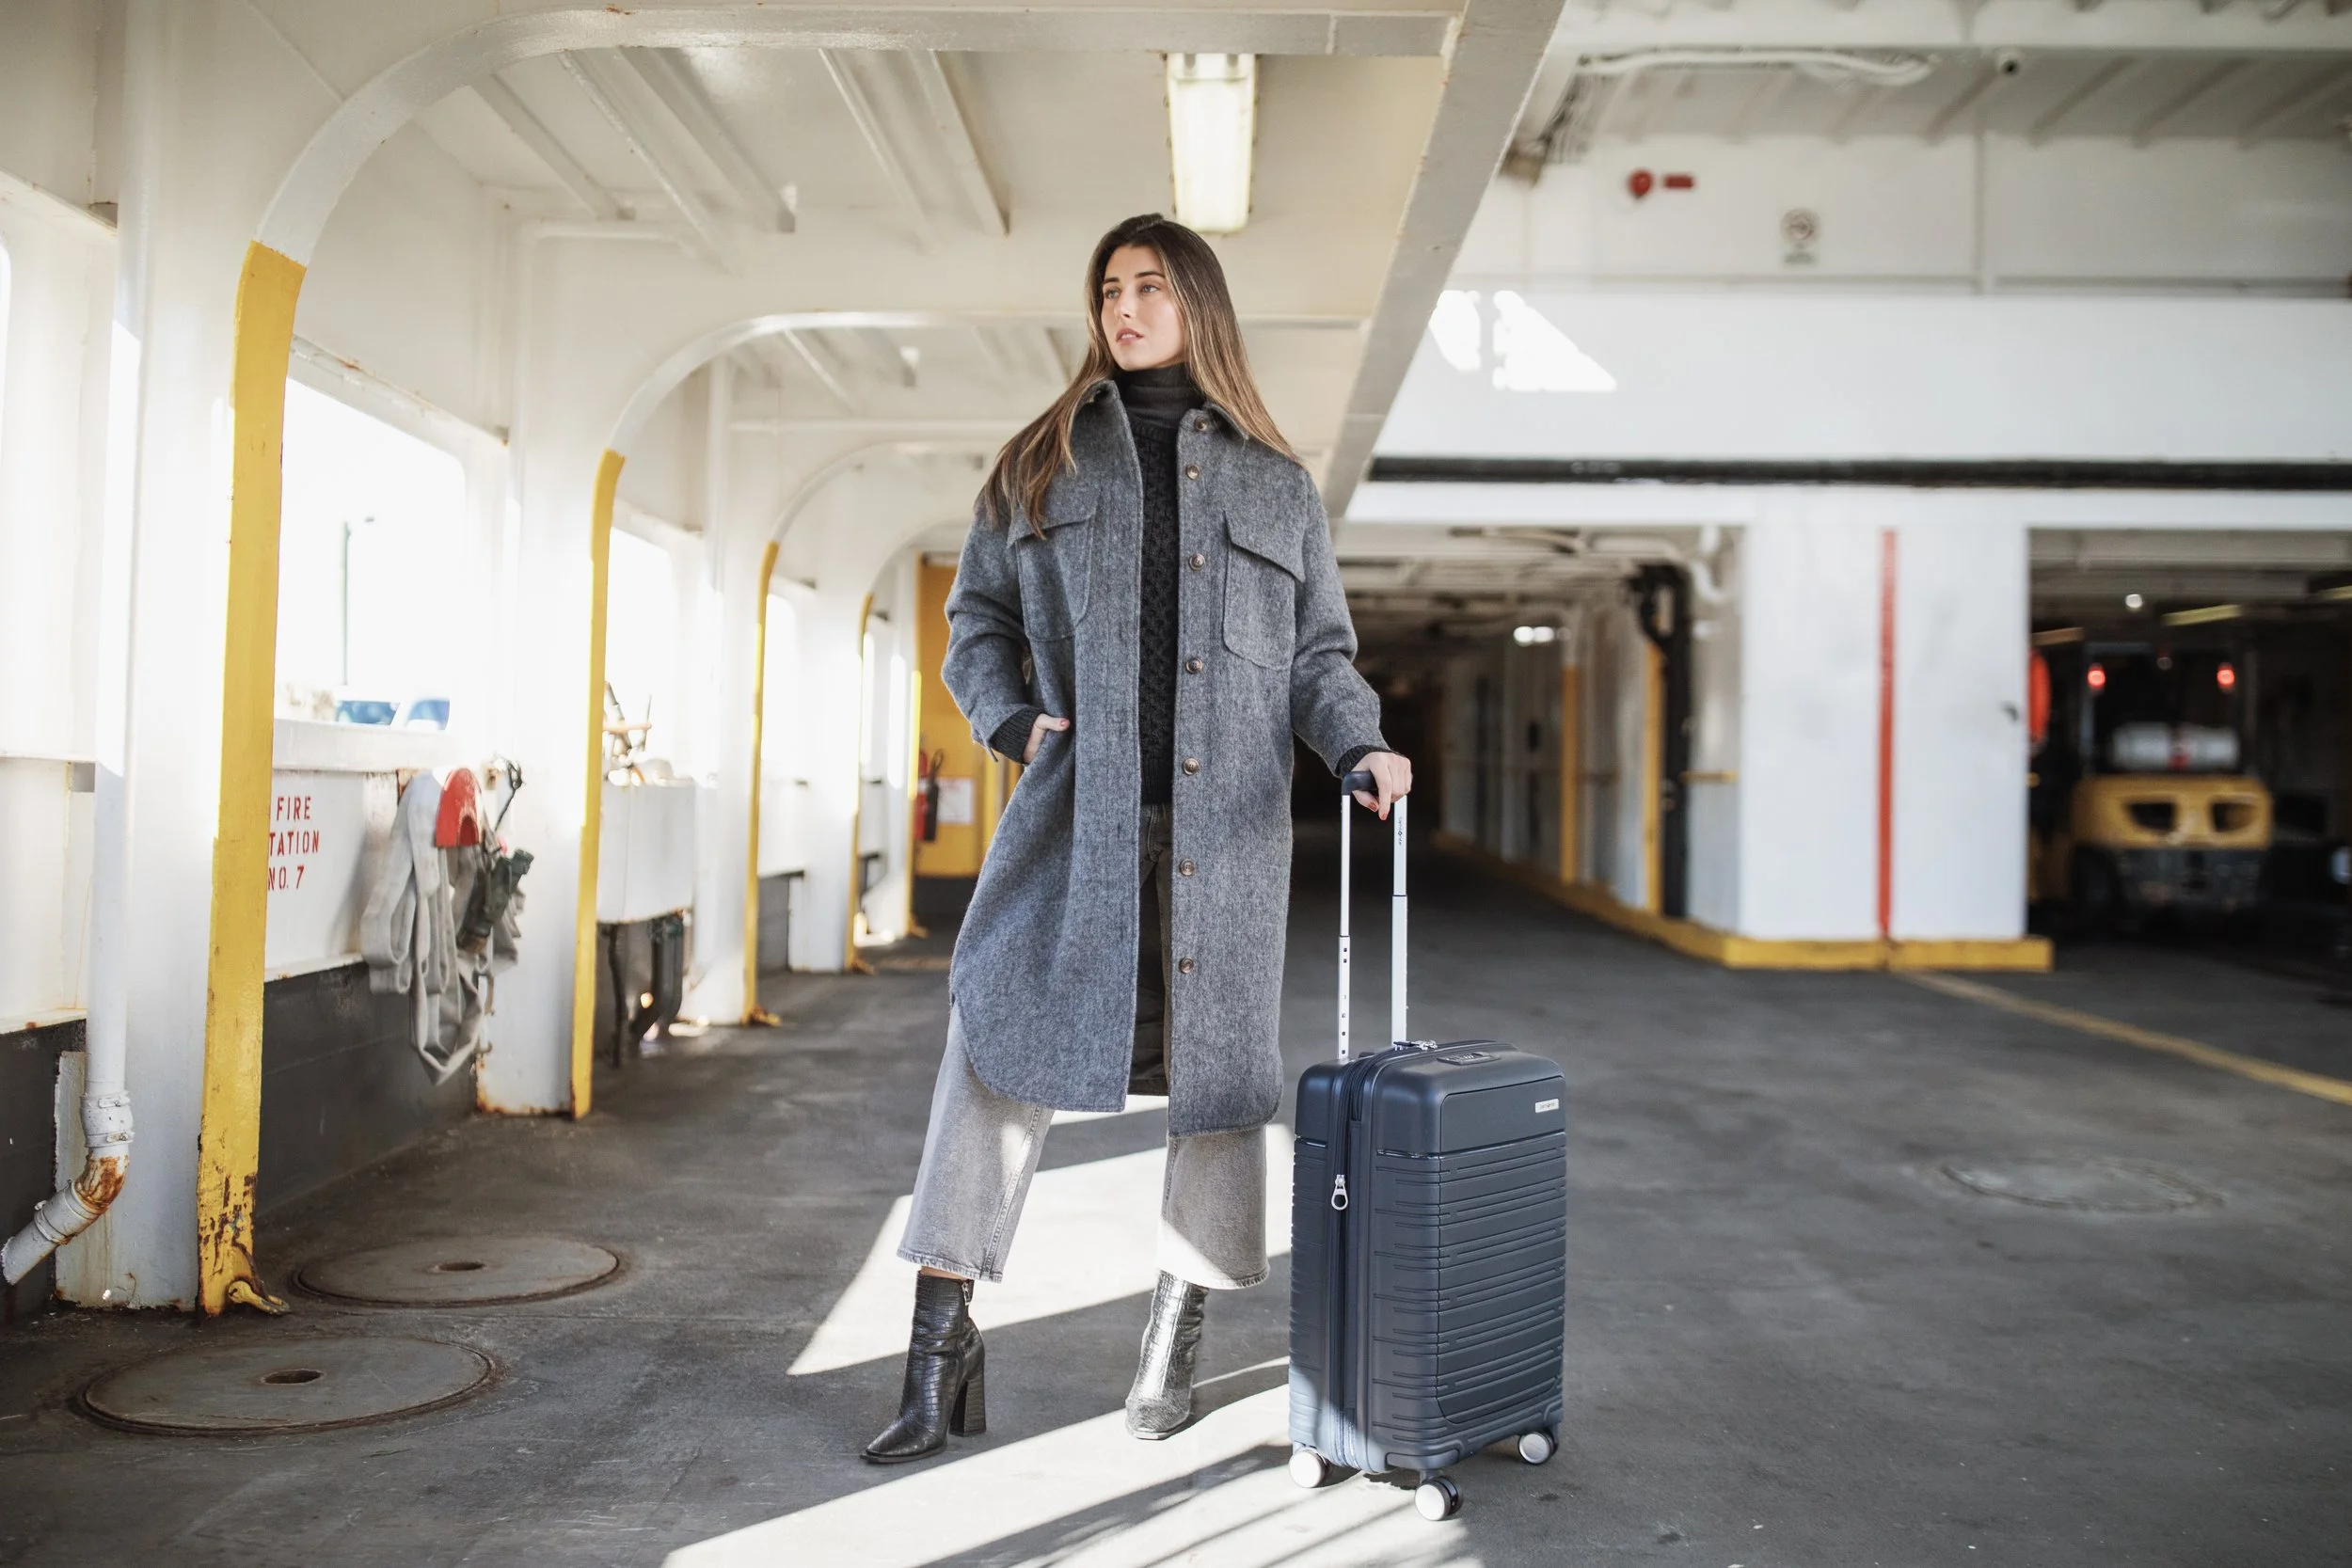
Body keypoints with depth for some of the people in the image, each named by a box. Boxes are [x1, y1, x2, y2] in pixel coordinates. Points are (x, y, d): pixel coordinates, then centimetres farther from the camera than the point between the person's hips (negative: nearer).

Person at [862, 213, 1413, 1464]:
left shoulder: (1276, 486, 15)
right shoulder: (1038, 466, 16)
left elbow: (1317, 656, 13)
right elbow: (978, 619, 18)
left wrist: (1361, 747, -6)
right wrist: (1012, 720, 0)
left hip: (1224, 818, 1)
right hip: (1074, 810, 0)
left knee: (1217, 1061, 4)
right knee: (1000, 1038, -8)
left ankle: (1177, 1330, 20)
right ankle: (942, 1337, 0)